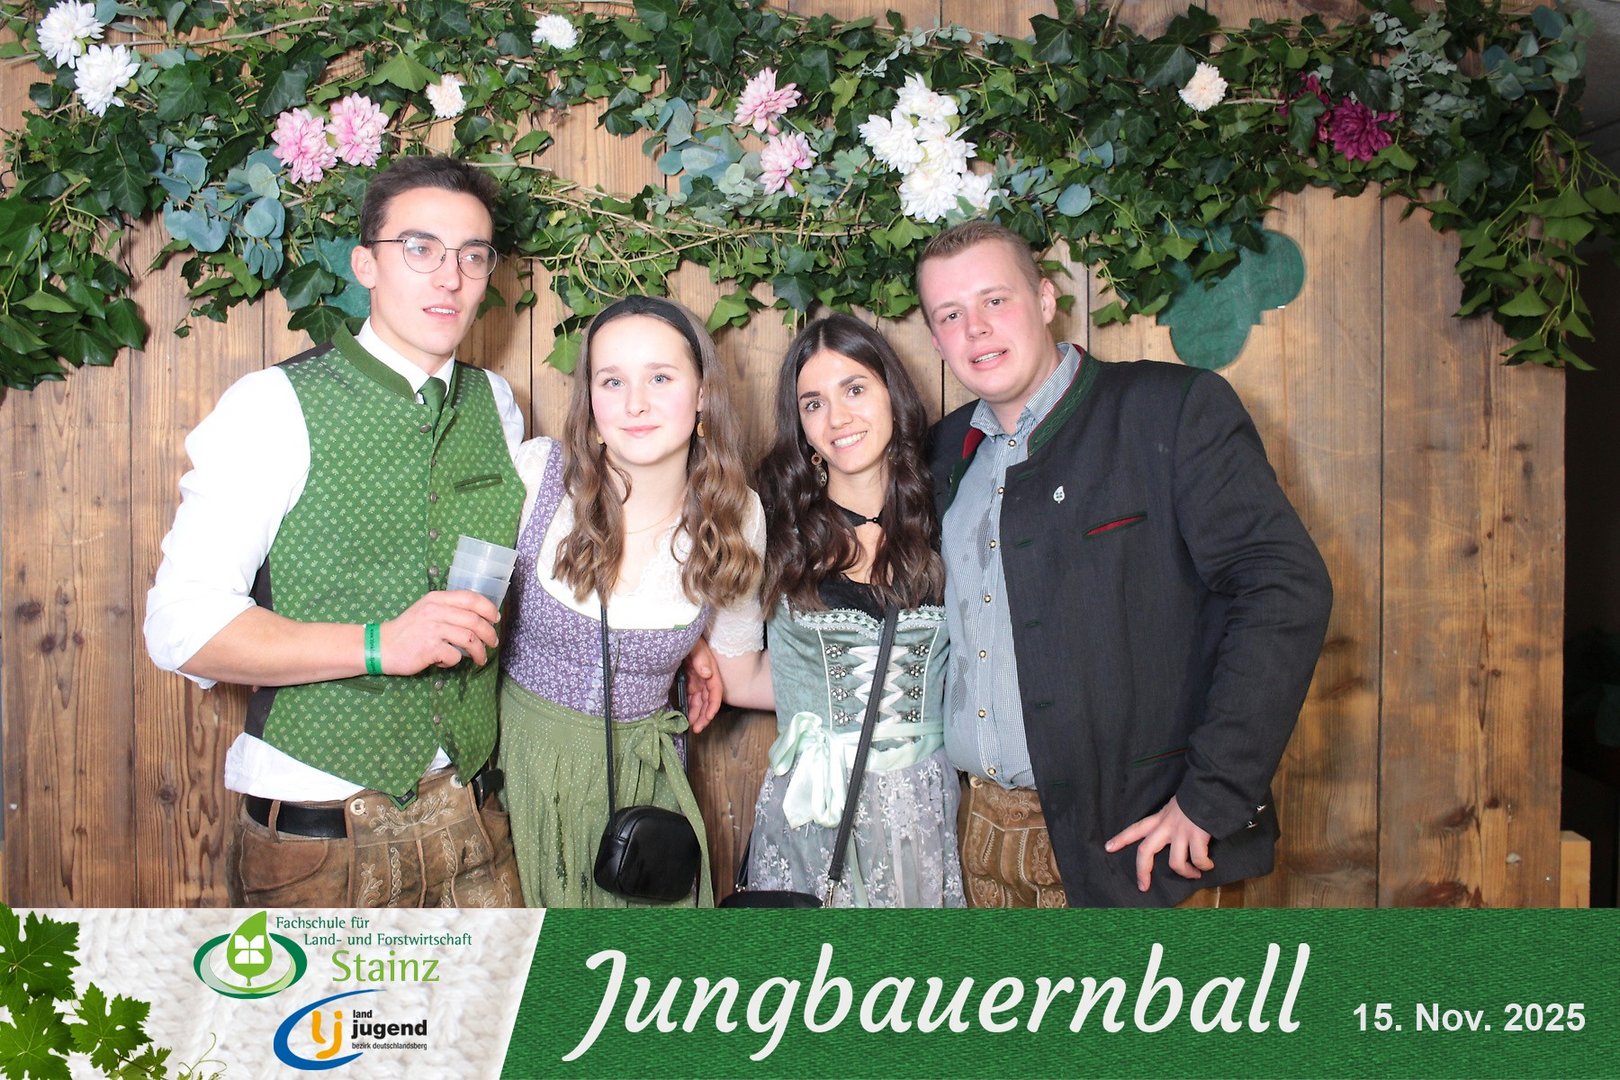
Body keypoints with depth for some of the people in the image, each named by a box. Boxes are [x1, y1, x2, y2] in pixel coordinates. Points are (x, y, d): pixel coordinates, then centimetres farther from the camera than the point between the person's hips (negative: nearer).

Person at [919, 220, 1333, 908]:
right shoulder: (946, 451, 10)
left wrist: (1210, 798, -19)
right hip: (979, 829, 5)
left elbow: (1286, 588, -15)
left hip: (1124, 836, -5)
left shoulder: (1175, 409, -8)